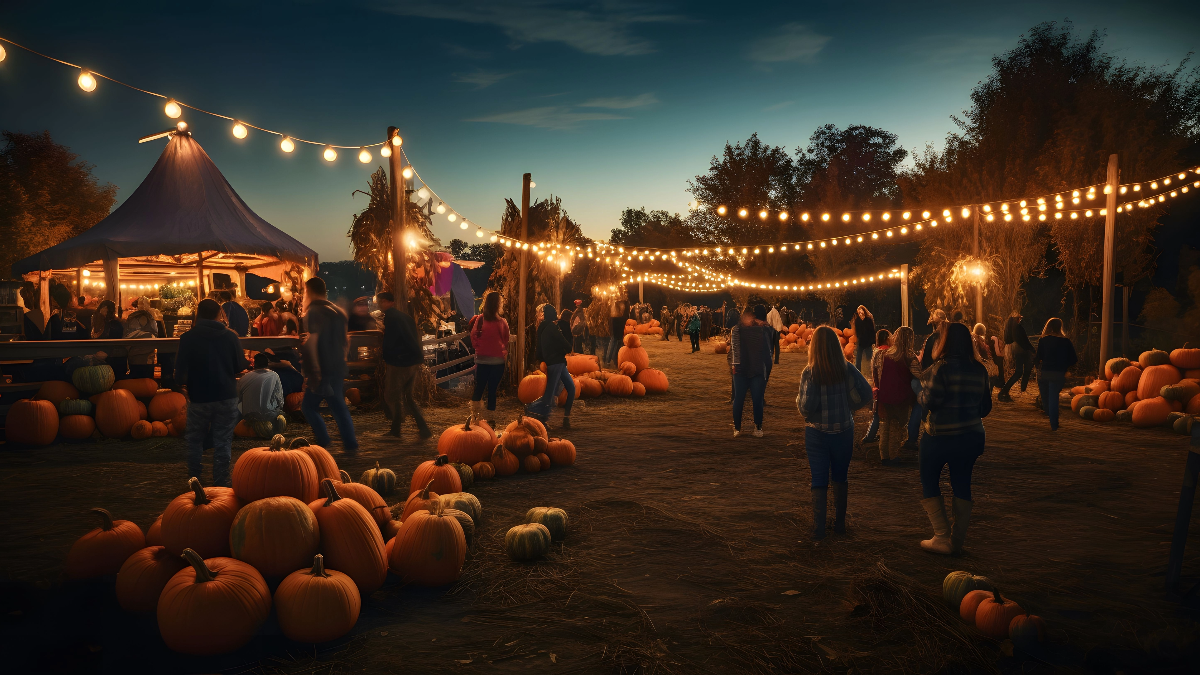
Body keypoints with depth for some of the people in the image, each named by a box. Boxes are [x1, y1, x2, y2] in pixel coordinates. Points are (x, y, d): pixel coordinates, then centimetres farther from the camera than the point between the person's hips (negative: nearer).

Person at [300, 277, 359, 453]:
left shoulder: (313, 312, -13)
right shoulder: (338, 311, 12)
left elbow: (311, 342, -22)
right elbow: (346, 340, 20)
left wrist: (314, 371, -21)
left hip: (323, 370, -7)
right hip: (338, 368, 8)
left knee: (309, 405, 4)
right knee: (339, 405, 13)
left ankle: (324, 442, -2)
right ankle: (350, 445, 11)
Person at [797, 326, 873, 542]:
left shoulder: (809, 373, -16)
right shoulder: (848, 370, -8)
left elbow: (805, 407, -21)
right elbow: (865, 396, -12)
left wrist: (798, 401, 1)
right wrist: (847, 408, 4)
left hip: (817, 433, -2)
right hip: (844, 431, 2)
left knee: (819, 480, 7)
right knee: (840, 478, 18)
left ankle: (818, 529, 6)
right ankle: (840, 523, 27)